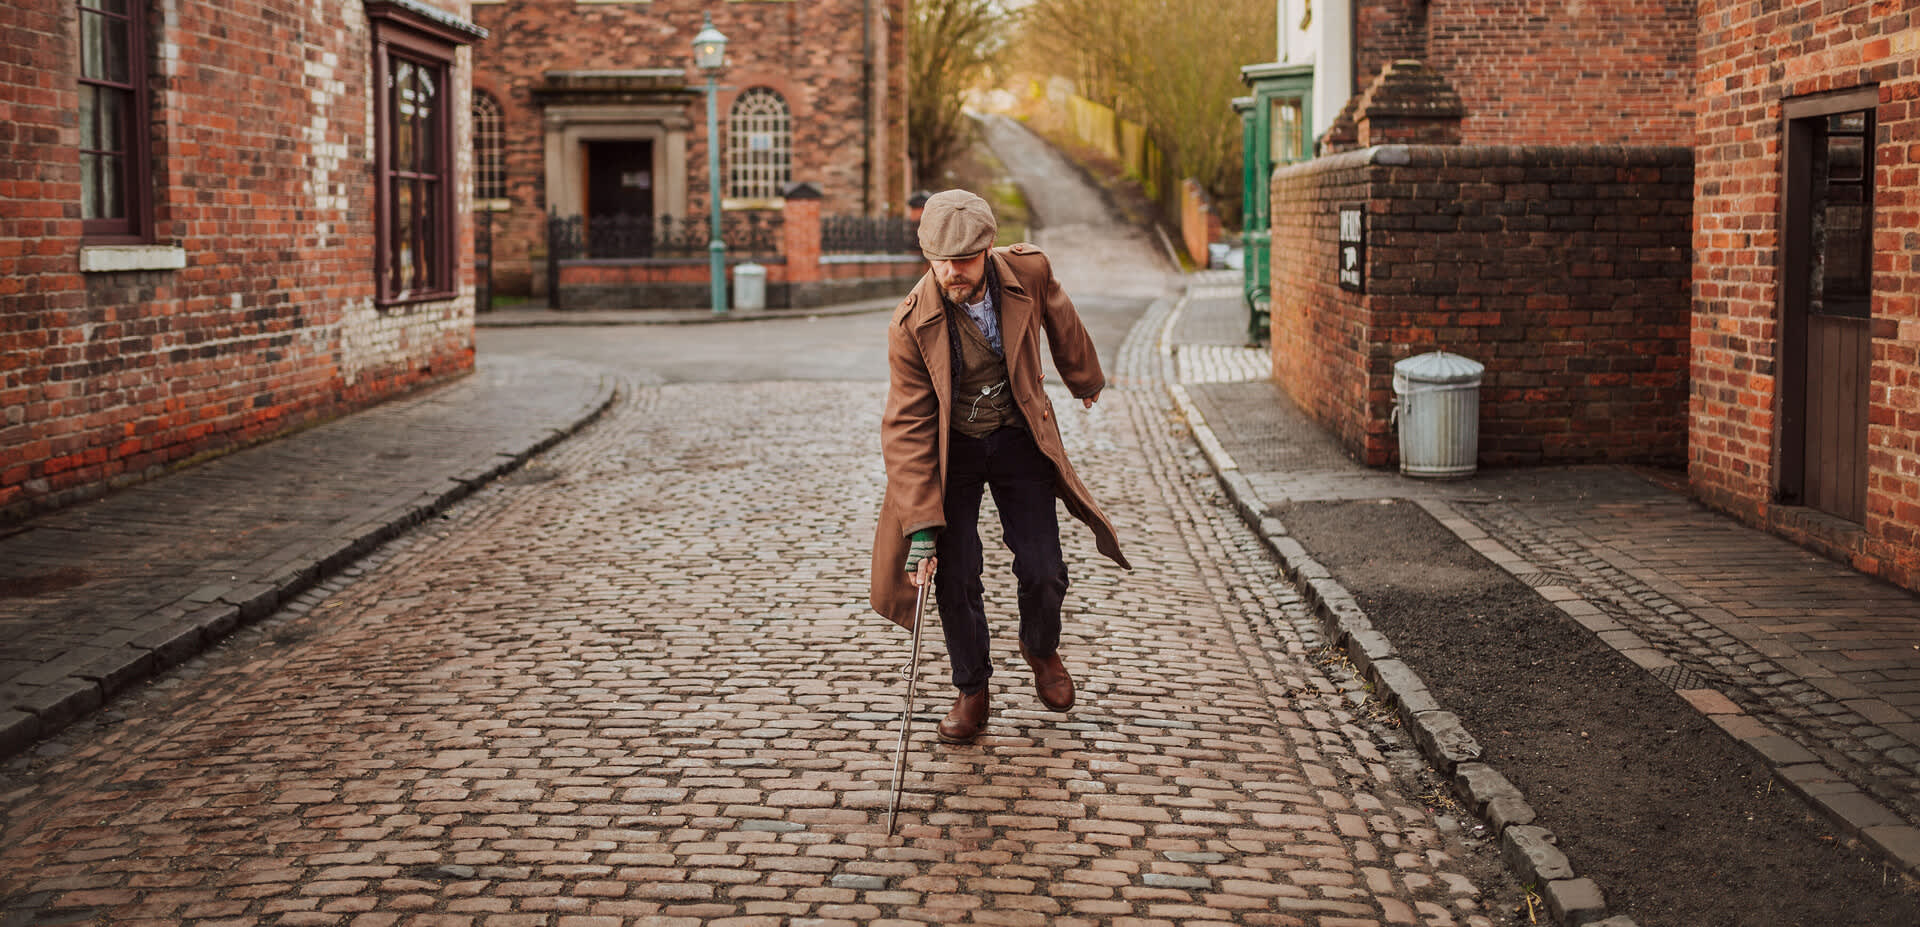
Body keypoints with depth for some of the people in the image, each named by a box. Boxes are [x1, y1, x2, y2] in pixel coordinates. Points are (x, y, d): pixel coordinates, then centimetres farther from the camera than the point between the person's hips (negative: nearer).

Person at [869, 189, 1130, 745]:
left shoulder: (1029, 271, -18)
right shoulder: (911, 325, -23)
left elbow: (1061, 323, 7)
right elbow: (907, 429, -20)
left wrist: (1085, 381, 25)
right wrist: (920, 528, -24)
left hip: (1019, 438, 2)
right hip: (951, 451, -1)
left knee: (1043, 571, -3)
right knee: (955, 578, -6)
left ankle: (1040, 647, 31)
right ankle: (972, 691, 19)